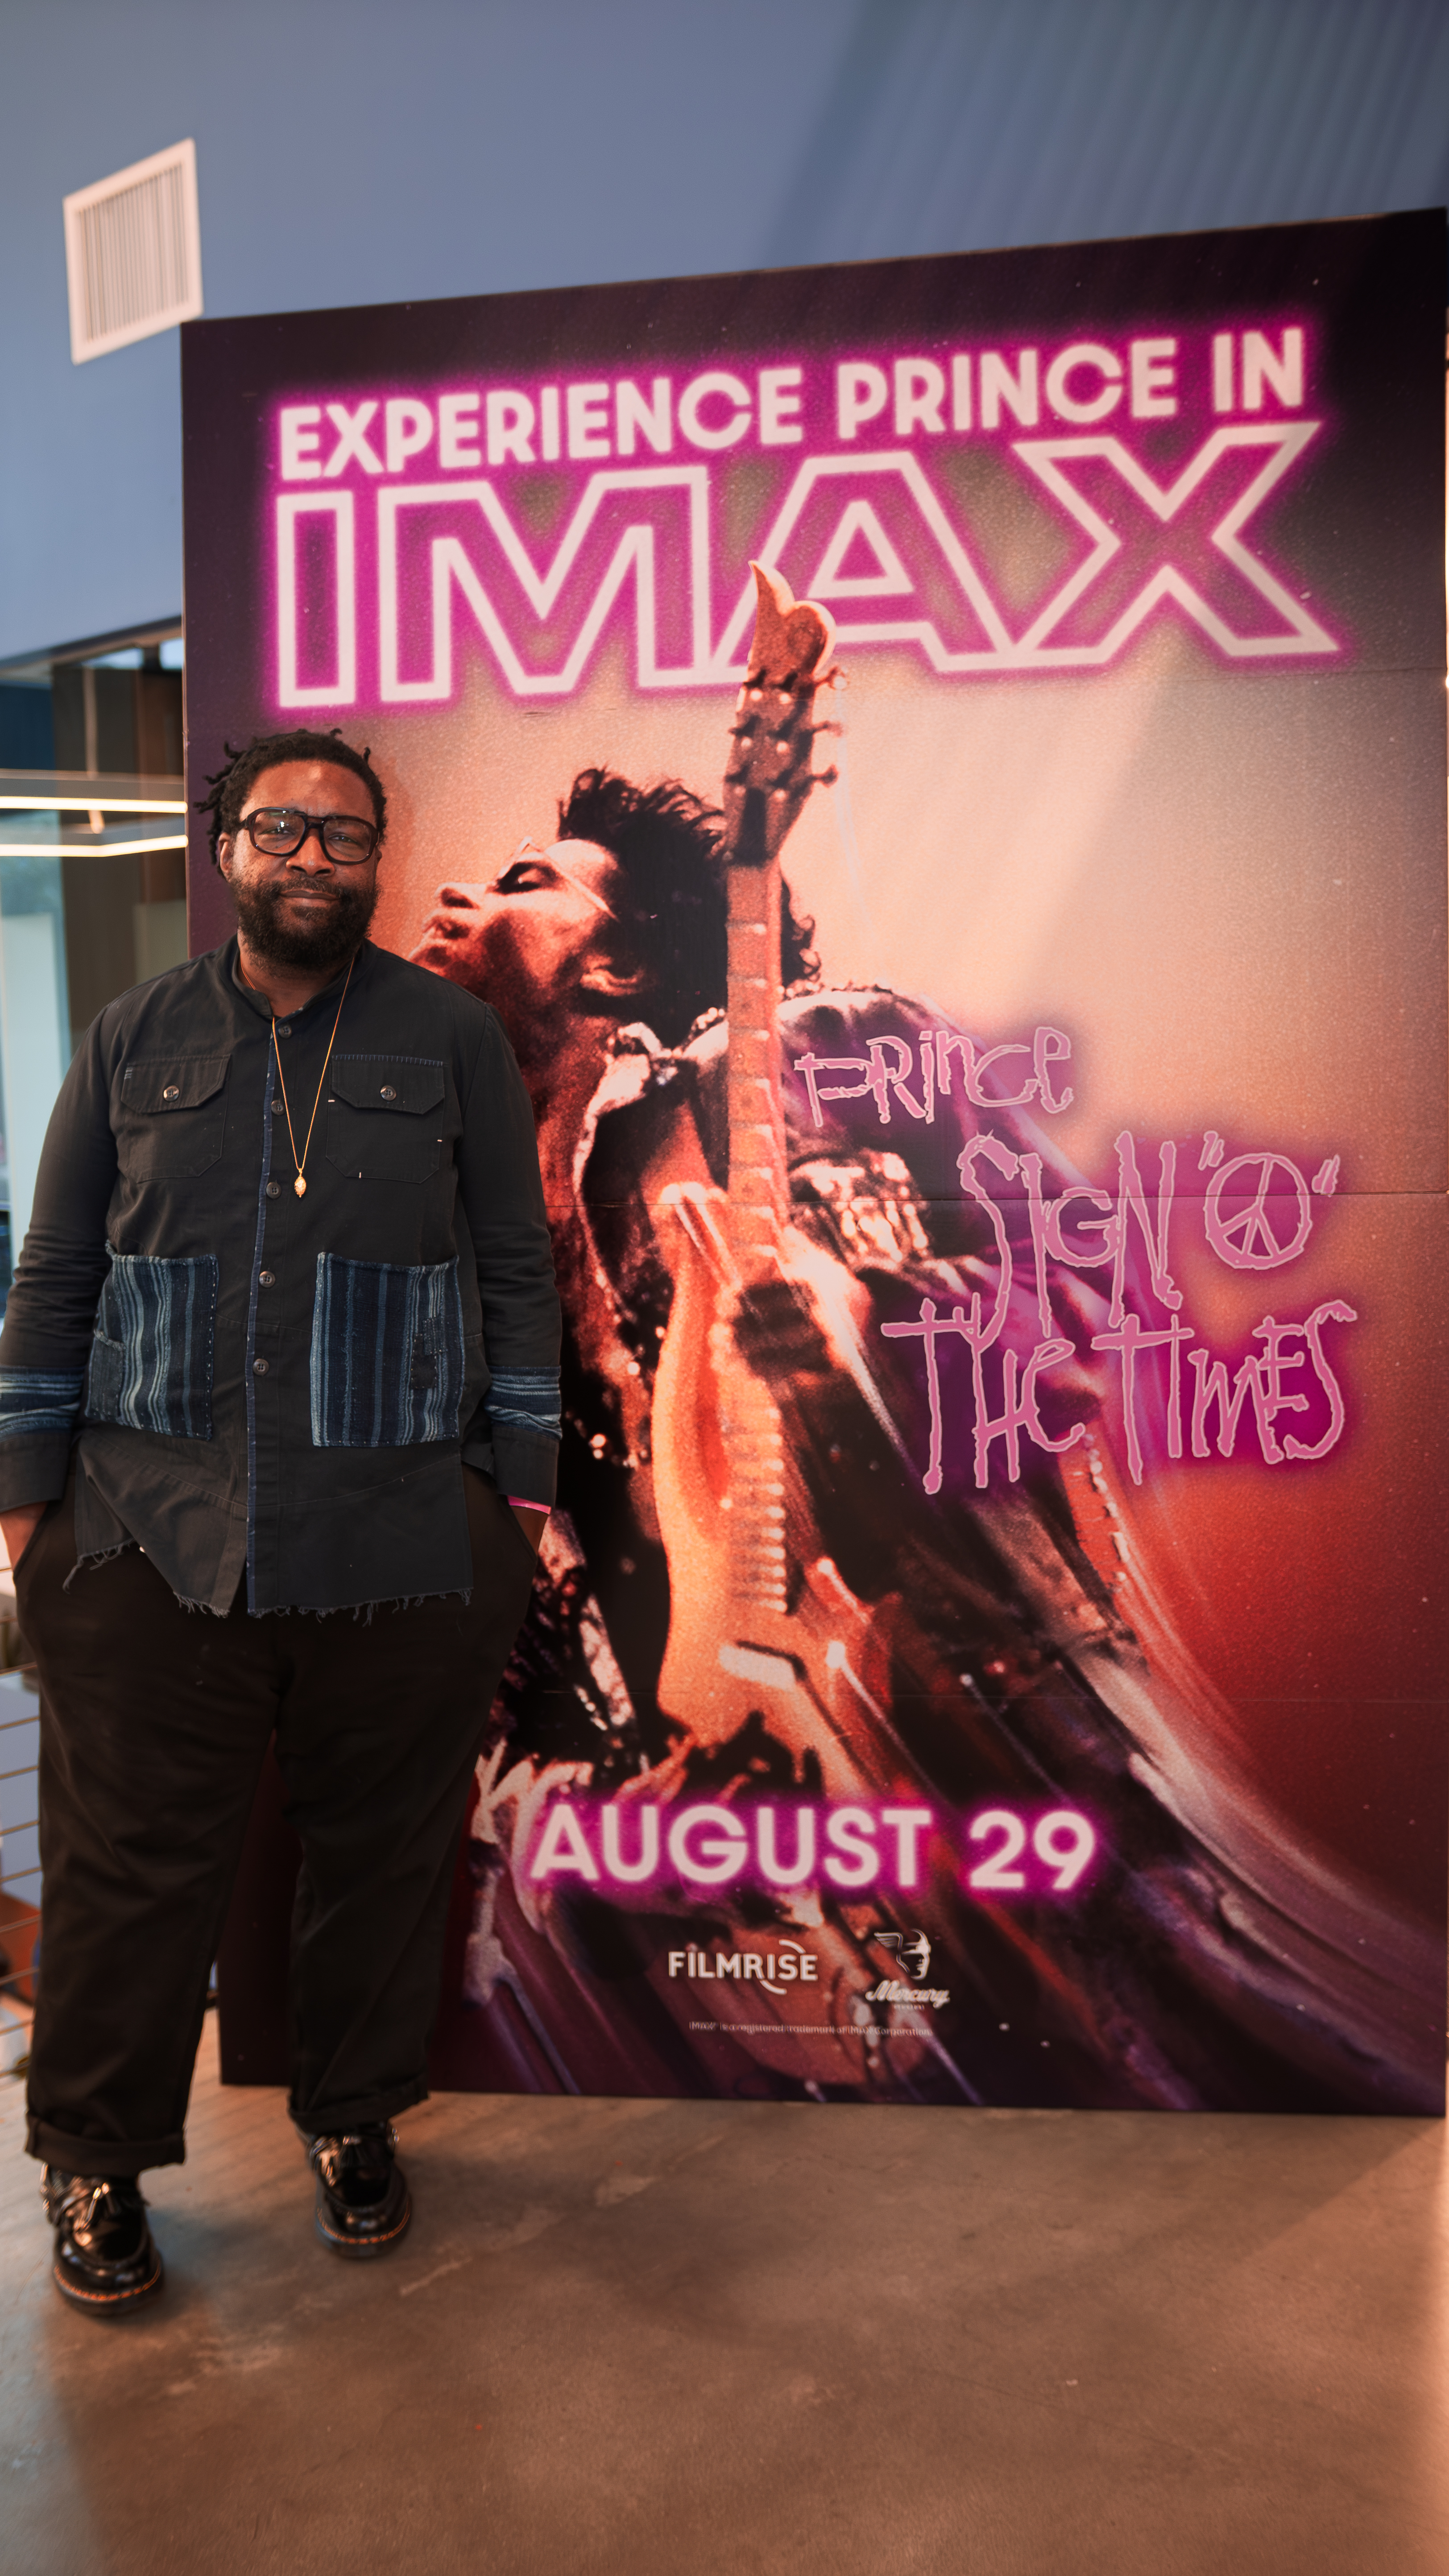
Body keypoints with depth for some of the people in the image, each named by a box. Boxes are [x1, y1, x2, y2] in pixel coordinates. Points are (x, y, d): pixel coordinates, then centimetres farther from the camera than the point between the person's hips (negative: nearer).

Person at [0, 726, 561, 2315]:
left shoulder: (454, 1039, 7)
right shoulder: (134, 1043, 10)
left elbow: (517, 1270, 6)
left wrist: (521, 1482, 3)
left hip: (406, 1543, 0)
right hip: (152, 1534, 1)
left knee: (383, 1852, 10)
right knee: (131, 1860, 6)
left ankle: (354, 2120, 33)